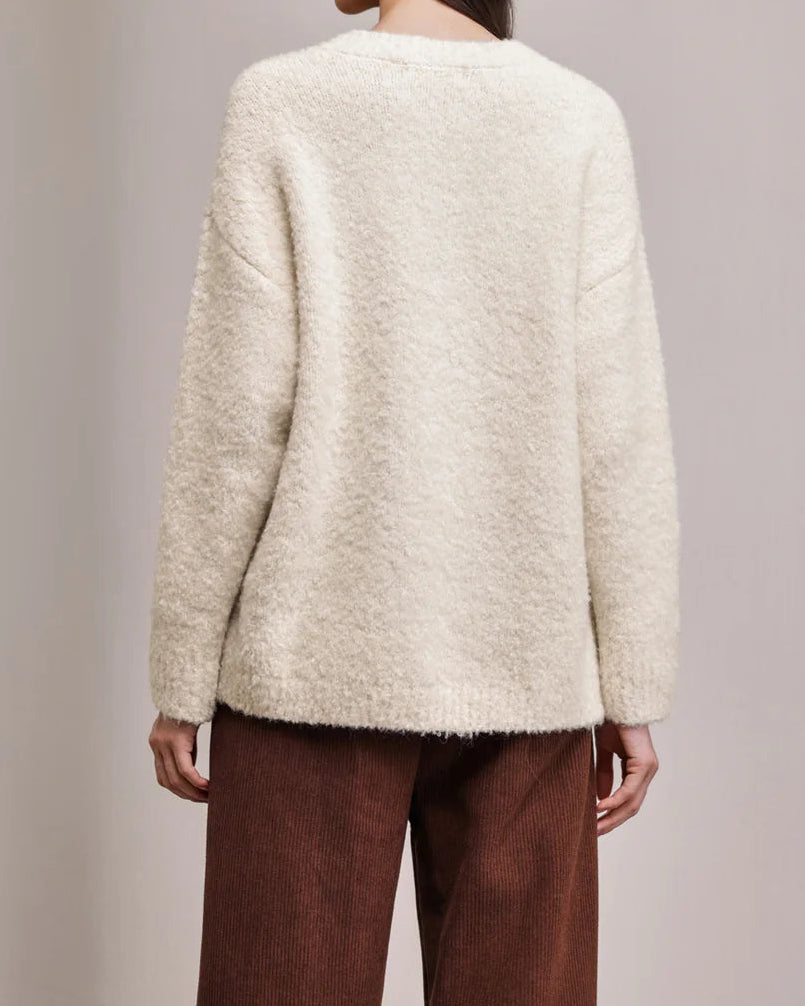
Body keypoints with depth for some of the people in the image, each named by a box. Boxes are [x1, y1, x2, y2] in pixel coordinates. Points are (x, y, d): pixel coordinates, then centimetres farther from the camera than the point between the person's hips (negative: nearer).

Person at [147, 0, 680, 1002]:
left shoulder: (279, 105, -4)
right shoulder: (582, 119, 0)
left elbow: (235, 417, -7)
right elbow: (617, 430, -3)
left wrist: (181, 677, 1)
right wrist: (633, 691, 3)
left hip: (317, 661, -1)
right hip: (525, 672, 2)